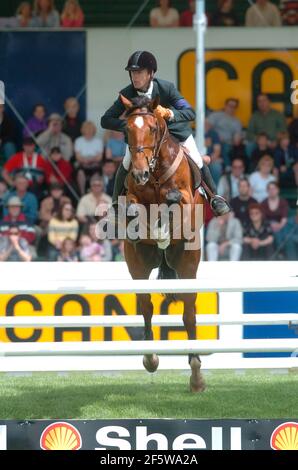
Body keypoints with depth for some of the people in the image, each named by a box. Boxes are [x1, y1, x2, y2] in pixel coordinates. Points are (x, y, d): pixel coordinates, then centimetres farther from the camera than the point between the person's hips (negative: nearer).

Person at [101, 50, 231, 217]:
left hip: (173, 125, -1)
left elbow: (191, 113, -37)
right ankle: (116, 203, 7)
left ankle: (215, 197, 20)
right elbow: (106, 120, -27)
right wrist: (128, 125, -45)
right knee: (127, 163, -11)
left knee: (196, 160, -2)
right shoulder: (127, 94, -29)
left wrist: (169, 114, -57)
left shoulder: (166, 88, -33)